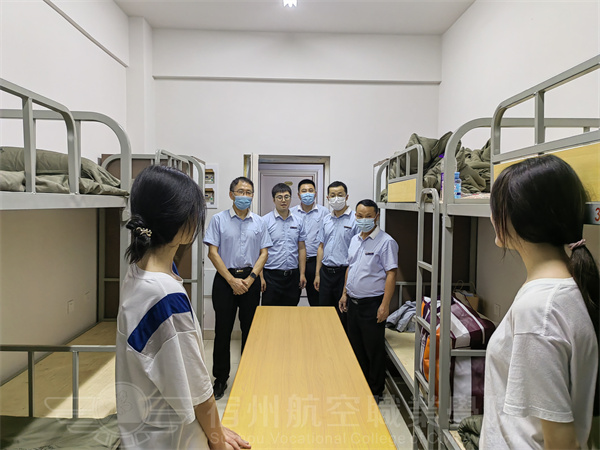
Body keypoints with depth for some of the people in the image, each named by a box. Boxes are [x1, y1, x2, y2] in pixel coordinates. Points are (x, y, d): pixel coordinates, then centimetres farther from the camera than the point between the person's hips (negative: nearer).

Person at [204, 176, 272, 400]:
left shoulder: (259, 222, 7)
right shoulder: (219, 219, 0)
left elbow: (264, 253, 5)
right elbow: (213, 252, -4)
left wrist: (249, 279, -7)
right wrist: (232, 280, -11)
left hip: (250, 280, 2)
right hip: (225, 280, -2)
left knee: (250, 329, 8)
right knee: (223, 330, 4)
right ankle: (220, 379, 19)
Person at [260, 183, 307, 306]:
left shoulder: (298, 222, 8)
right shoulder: (265, 221, -4)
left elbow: (301, 249, 10)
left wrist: (302, 274, 5)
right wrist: (261, 277, -10)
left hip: (293, 275, 3)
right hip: (271, 274, -3)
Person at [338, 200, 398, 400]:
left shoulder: (386, 242, -12)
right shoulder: (354, 240, 11)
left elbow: (391, 274, -16)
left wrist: (385, 305, -21)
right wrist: (345, 293, 16)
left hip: (372, 304, -7)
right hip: (353, 302, 7)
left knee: (374, 349, 5)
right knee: (356, 346, 17)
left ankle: (376, 391, 22)